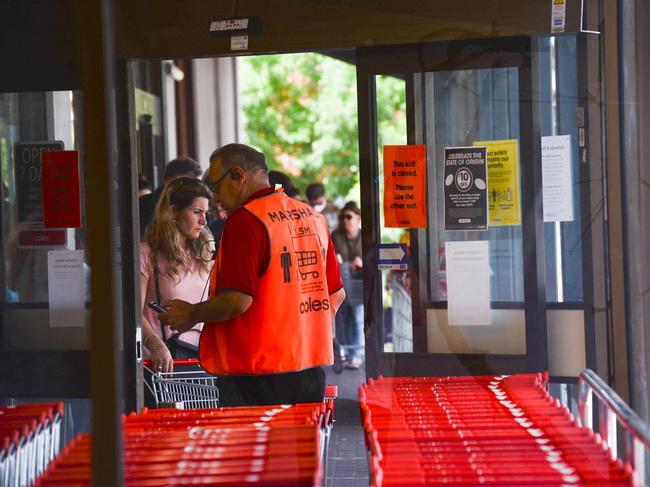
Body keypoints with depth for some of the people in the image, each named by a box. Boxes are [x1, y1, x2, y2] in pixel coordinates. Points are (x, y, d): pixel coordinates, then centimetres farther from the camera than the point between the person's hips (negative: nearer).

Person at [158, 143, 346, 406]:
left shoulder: (245, 220, -13)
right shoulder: (314, 217, 12)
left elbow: (237, 301, -20)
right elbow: (337, 294, 17)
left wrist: (190, 315, -4)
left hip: (256, 374, -8)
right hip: (312, 370, 8)